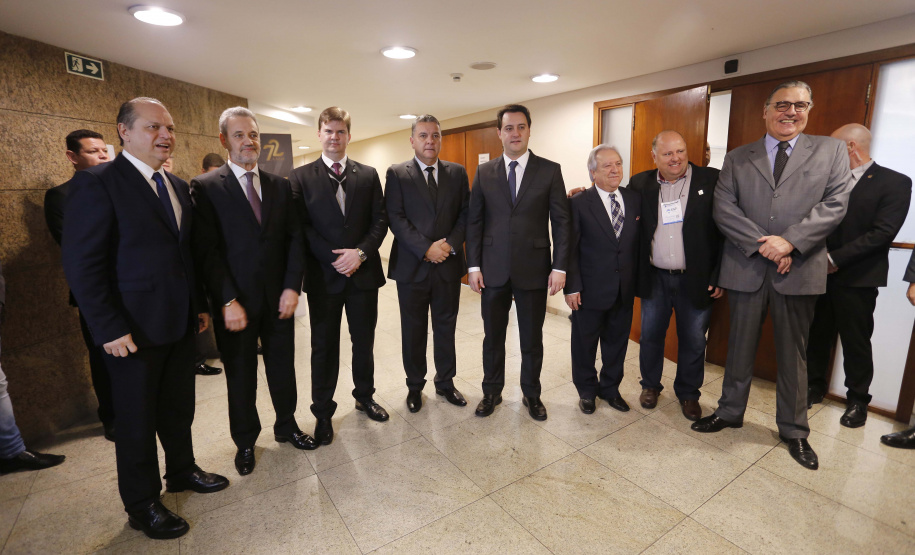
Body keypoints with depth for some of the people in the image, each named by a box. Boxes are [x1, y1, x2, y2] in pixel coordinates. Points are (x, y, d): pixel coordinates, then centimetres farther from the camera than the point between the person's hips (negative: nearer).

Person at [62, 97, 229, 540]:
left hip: (181, 323, 6)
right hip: (134, 329, -6)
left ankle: (182, 470, 41)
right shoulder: (97, 183, -11)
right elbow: (81, 263, -15)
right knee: (137, 420, 11)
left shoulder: (178, 187, 10)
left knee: (179, 407, 20)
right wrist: (109, 329, -18)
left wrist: (199, 304, 11)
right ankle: (142, 504, 30)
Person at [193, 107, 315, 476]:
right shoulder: (206, 187, -4)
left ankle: (286, 426, 38)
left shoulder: (280, 185, 7)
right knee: (240, 374, 14)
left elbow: (294, 238, 4)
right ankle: (245, 441, 35)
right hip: (236, 302, -3)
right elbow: (206, 250, -10)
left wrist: (292, 286, -7)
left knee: (283, 366, 15)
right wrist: (227, 301, -16)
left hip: (279, 297, 3)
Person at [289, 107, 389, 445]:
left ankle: (364, 396, 37)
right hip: (323, 276, -1)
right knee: (324, 347, 10)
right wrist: (335, 259, -15)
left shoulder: (368, 175, 6)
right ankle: (323, 413, 27)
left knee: (364, 342, 15)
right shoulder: (301, 177, 1)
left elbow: (380, 220, 1)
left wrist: (360, 252, -14)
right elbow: (301, 227, -5)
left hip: (363, 273, 2)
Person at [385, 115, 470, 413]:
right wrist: (426, 248, -17)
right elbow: (395, 218, -9)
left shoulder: (457, 172, 8)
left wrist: (451, 243, -12)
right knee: (413, 330, 11)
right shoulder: (397, 174, 0)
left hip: (449, 264, 2)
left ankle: (445, 382, 33)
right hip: (412, 266, -2)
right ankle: (415, 386, 30)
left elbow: (465, 213, 4)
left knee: (446, 328, 14)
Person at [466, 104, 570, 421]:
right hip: (493, 271, 2)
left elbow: (561, 221, -1)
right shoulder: (484, 172, 6)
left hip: (533, 270, -1)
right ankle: (492, 392, 34)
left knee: (532, 340, 12)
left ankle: (531, 395, 34)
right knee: (493, 336, 14)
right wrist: (473, 266, -2)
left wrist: (559, 267, -8)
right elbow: (474, 222, 4)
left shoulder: (550, 171, 1)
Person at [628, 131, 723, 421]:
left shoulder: (712, 180, -5)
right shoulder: (640, 183, 2)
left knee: (693, 341, 12)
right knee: (651, 335, 13)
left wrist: (720, 276, -10)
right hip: (655, 278, 2)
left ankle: (688, 393, 33)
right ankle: (650, 385, 35)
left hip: (696, 279, -1)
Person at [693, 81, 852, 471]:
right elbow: (723, 209, -3)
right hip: (746, 268, 0)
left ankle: (794, 430, 28)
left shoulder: (831, 150, 7)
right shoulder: (737, 159, 7)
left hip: (799, 270, 0)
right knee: (740, 348, 12)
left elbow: (835, 204, -4)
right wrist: (762, 245, -14)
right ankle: (730, 412, 29)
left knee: (793, 354, 11)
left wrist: (789, 242, -18)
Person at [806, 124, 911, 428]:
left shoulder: (895, 182, -4)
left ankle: (858, 399, 24)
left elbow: (883, 233, -13)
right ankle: (814, 386, 29)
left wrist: (836, 258, -17)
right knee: (817, 335, 13)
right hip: (821, 274, 4)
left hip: (857, 278, -4)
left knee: (856, 343, 7)